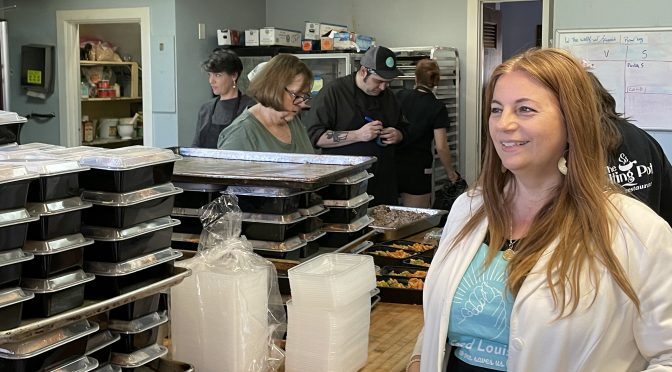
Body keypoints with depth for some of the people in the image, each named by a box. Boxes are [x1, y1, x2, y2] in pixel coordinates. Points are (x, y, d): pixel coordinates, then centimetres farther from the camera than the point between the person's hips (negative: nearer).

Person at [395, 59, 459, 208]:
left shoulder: (400, 96, 1)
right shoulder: (438, 108, -9)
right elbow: (441, 147, -12)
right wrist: (450, 172, 2)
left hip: (394, 163, 4)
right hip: (417, 168, -4)